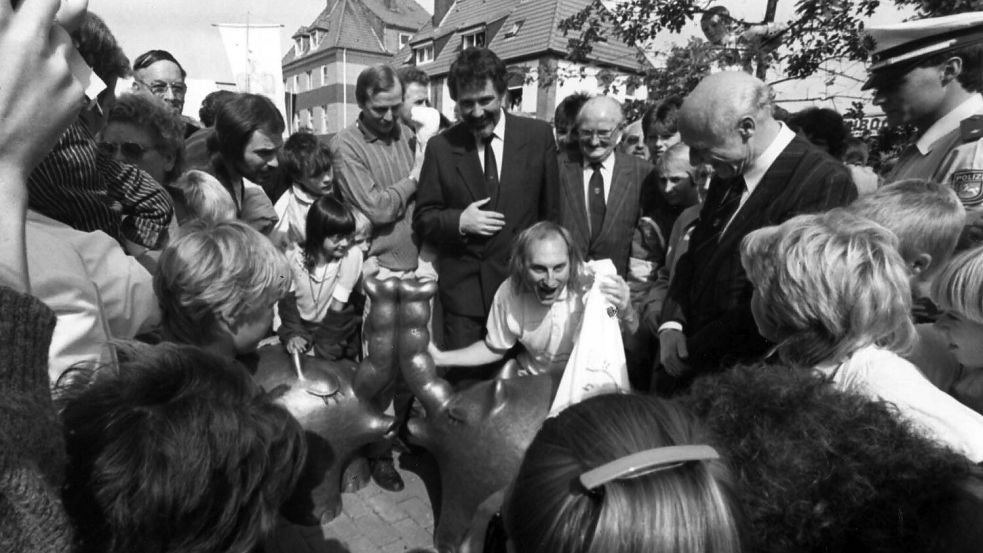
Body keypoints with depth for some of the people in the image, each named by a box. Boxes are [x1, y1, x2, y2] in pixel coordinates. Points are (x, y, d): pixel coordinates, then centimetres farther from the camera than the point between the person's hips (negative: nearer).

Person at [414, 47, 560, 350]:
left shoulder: (538, 136, -1)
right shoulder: (440, 146, 1)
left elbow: (551, 212, 4)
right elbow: (422, 218, 5)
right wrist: (458, 221, -14)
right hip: (461, 289, 1)